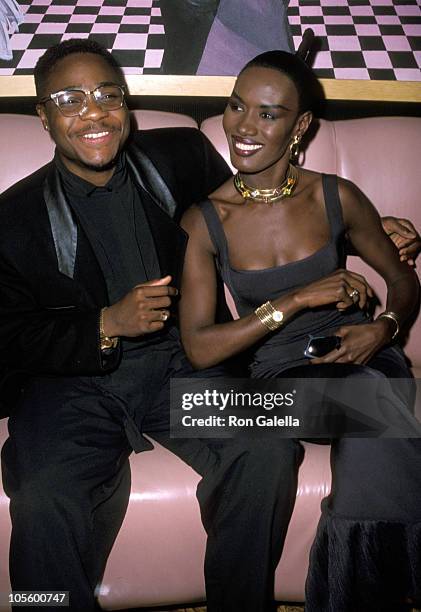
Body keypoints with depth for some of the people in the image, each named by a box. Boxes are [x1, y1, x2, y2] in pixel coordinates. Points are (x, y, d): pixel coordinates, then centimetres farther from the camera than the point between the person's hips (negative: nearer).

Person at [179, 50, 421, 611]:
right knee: (264, 450, -33)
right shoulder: (203, 222, -2)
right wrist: (298, 300, -16)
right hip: (277, 374, 0)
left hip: (358, 359, 1)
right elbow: (199, 349, -7)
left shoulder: (338, 198, 1)